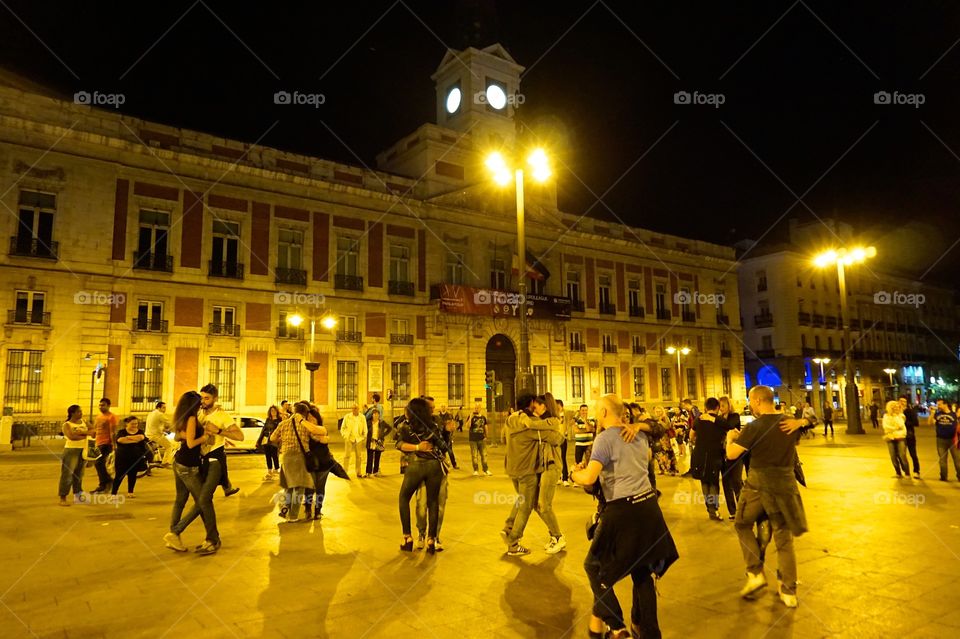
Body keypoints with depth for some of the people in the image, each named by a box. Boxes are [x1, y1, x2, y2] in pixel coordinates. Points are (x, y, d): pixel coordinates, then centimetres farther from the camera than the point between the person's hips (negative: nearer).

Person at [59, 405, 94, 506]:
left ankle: (77, 495, 22)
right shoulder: (67, 425, -5)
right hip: (71, 450, -5)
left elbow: (94, 430, 0)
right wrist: (87, 434, -15)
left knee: (79, 475, 12)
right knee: (67, 475, -4)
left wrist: (83, 432, -17)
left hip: (83, 451, 5)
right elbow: (72, 436, -22)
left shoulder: (83, 422, 11)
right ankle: (63, 498, 2)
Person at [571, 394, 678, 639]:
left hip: (623, 512, -7)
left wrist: (575, 473, -1)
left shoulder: (605, 438, -12)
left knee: (595, 566, 11)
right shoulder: (638, 435, 10)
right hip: (648, 506, 7)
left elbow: (589, 477, -21)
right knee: (642, 571, 20)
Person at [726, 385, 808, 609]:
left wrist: (731, 437, 4)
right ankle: (789, 591, 19)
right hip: (785, 483, 4)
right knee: (784, 537, 13)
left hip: (759, 483, -4)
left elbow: (731, 454, -14)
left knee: (742, 524, 19)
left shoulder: (754, 427, -15)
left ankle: (756, 573, 11)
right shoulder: (791, 422, 0)